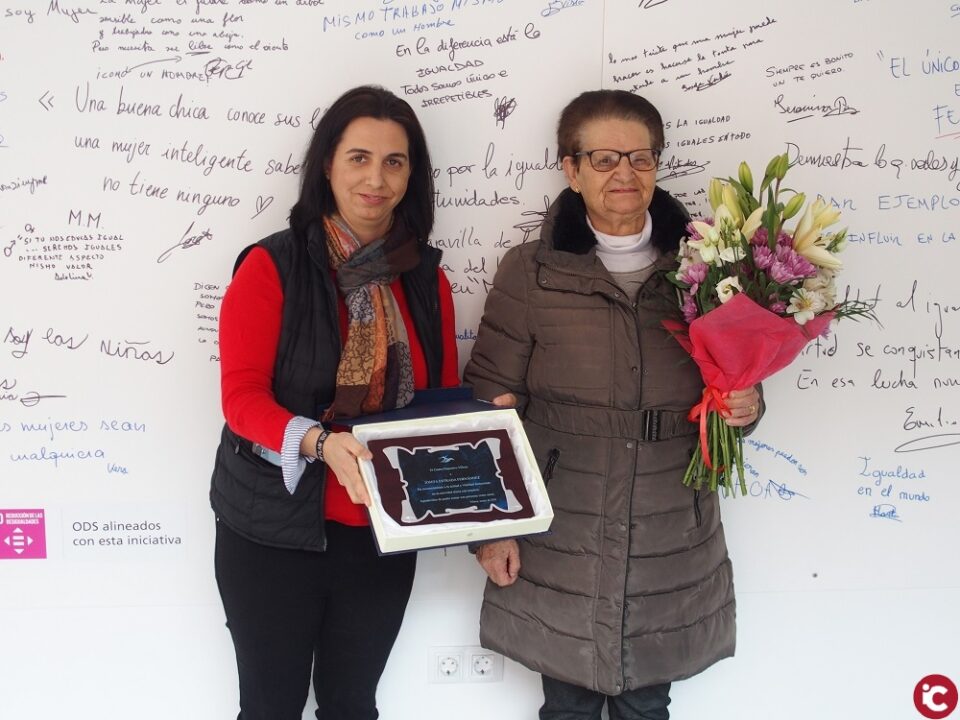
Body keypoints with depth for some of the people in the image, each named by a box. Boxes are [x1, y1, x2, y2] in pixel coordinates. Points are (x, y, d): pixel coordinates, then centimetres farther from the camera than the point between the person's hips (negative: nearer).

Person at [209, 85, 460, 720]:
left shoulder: (427, 278, 4)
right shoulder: (272, 267, -10)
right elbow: (242, 396, -15)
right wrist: (319, 441, -32)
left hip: (382, 531, 4)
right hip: (276, 530, -4)